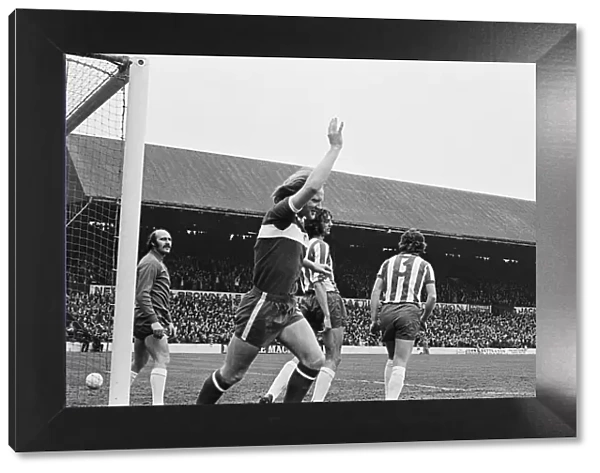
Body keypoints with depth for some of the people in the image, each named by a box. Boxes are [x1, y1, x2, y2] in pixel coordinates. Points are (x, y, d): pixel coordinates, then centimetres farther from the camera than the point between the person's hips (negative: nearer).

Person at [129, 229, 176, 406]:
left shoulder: (159, 264, 24)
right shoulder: (150, 262, -8)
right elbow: (142, 294, -18)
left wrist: (169, 321, 23)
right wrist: (154, 321, -25)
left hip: (144, 323, 11)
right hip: (149, 320, -11)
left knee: (138, 363, 14)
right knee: (162, 360, -14)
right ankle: (157, 403, -17)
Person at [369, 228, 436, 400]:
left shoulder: (388, 262, 17)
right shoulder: (424, 265, 11)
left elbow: (375, 292, 8)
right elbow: (432, 296, 2)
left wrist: (374, 320, 7)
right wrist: (424, 319, 13)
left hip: (387, 311, 3)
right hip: (409, 312, -3)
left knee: (391, 360, 21)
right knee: (400, 364, -3)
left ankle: (388, 397, 18)